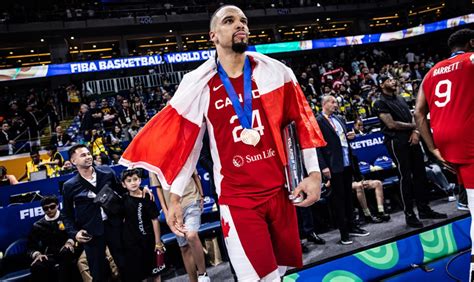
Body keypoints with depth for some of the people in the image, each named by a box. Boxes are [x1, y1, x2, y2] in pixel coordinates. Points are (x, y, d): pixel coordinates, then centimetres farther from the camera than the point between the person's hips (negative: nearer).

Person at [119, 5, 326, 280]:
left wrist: (314, 173, 0)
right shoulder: (199, 84, -3)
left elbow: (301, 123, 5)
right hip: (236, 198, -3)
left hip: (280, 190, 3)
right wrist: (174, 198, 1)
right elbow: (184, 143, 1)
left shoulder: (275, 72, 1)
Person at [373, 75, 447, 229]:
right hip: (396, 142, -7)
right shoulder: (380, 103, -6)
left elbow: (412, 117, 14)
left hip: (411, 139, 7)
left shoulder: (401, 99, 17)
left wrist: (415, 131, -6)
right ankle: (409, 214, 5)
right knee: (405, 177, -4)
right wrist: (413, 126, -4)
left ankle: (424, 209, 20)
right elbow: (391, 124, -14)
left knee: (420, 174, 9)